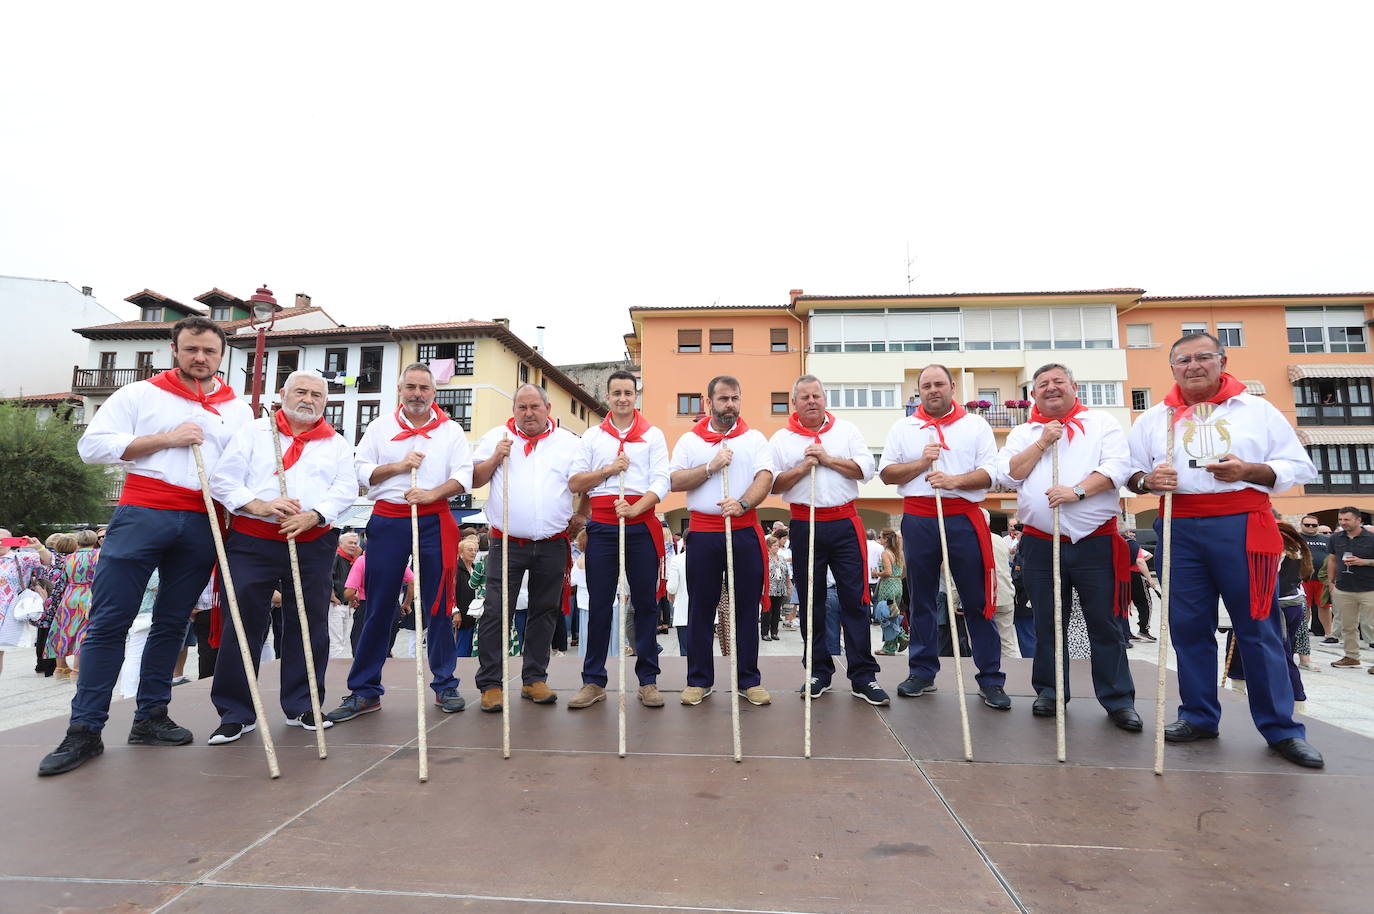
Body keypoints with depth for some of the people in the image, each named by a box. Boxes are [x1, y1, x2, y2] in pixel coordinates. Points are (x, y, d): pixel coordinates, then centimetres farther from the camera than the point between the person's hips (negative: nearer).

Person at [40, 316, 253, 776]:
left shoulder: (238, 409, 13)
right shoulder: (139, 394, 6)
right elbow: (92, 445, -2)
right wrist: (165, 438, -10)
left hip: (201, 526, 3)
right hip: (142, 514, -2)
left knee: (172, 623, 9)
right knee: (108, 621, -2)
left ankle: (150, 717, 19)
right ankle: (85, 730, 5)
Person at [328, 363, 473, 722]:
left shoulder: (451, 430, 8)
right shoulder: (381, 427, 12)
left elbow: (464, 476, -1)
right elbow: (360, 470, 6)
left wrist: (433, 493, -18)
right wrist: (397, 466, -9)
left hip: (434, 521, -1)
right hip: (388, 520, 1)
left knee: (438, 606, 3)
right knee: (379, 607, 3)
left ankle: (444, 685, 13)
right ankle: (364, 691, 12)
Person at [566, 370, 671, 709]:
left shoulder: (653, 435, 8)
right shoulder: (592, 436, 12)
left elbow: (661, 482, -3)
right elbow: (574, 483, 7)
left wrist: (634, 509, -17)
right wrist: (608, 470, -7)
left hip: (641, 526, -1)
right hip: (602, 526, 1)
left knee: (645, 603, 4)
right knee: (599, 605, 4)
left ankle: (648, 680, 13)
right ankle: (593, 682, 13)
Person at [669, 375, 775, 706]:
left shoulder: (755, 439, 9)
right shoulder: (689, 440, 9)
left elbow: (765, 478, -6)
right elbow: (675, 481, -1)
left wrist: (742, 504, -22)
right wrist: (711, 467, -11)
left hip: (745, 531, 0)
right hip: (703, 532, 0)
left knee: (747, 607, 4)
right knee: (701, 607, 5)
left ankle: (749, 680, 15)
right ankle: (699, 679, 16)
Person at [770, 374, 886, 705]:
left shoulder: (847, 430, 9)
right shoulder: (781, 439, 7)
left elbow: (865, 470, -1)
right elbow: (773, 484, 2)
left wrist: (828, 459, -8)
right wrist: (802, 468, -10)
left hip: (844, 524, 0)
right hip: (804, 526, 0)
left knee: (855, 599, -1)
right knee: (810, 602, 6)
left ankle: (863, 676, 6)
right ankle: (819, 673, 19)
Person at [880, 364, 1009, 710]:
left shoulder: (976, 425, 9)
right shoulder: (903, 428, 12)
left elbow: (991, 472, 0)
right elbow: (887, 473, 6)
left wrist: (955, 480, -16)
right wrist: (921, 464, -9)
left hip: (964, 519, -1)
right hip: (918, 520, 2)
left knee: (978, 601, 1)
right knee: (920, 600, 9)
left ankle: (991, 679, 11)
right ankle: (922, 672, 20)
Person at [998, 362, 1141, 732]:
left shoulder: (1102, 423, 6)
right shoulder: (1023, 434, 12)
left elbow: (1117, 467, -8)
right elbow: (1009, 475, -1)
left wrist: (1077, 491, -20)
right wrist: (1042, 442, -7)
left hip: (1095, 541, -2)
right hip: (1041, 544, 2)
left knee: (1104, 623, 2)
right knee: (1047, 623, 10)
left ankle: (1118, 700, 15)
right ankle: (1050, 691, 23)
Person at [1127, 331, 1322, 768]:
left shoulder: (1257, 410, 7)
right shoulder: (1152, 419, 11)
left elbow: (1300, 466, 6)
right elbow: (1130, 473, 13)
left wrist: (1248, 470, -12)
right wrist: (1147, 479, -10)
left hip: (1242, 527, -2)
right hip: (1179, 530, 2)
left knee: (1258, 628, 1)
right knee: (1189, 626, 6)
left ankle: (1281, 728, 14)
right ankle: (1199, 716, 19)